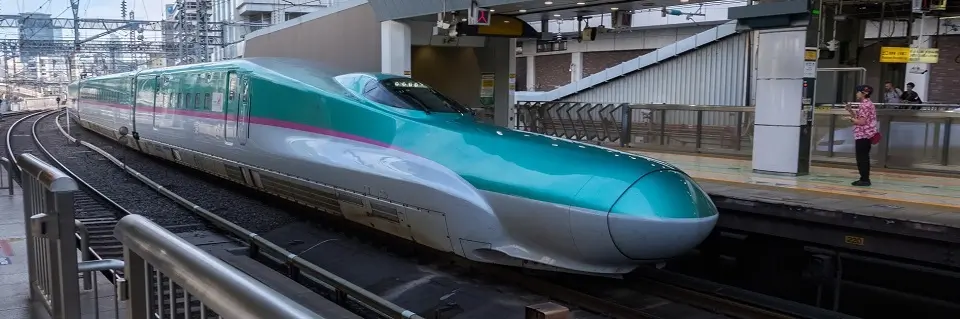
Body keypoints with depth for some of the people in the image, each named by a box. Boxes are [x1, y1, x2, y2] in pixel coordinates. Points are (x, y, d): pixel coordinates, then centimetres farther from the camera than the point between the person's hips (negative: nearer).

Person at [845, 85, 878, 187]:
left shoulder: (864, 105, -16)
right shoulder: (868, 104, 17)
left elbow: (861, 122, -20)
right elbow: (859, 118, 16)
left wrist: (850, 118, -8)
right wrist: (850, 111, 8)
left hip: (862, 135, -11)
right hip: (867, 135, 11)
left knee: (861, 158, -6)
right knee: (864, 158, 14)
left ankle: (864, 180, -4)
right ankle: (865, 179, 18)